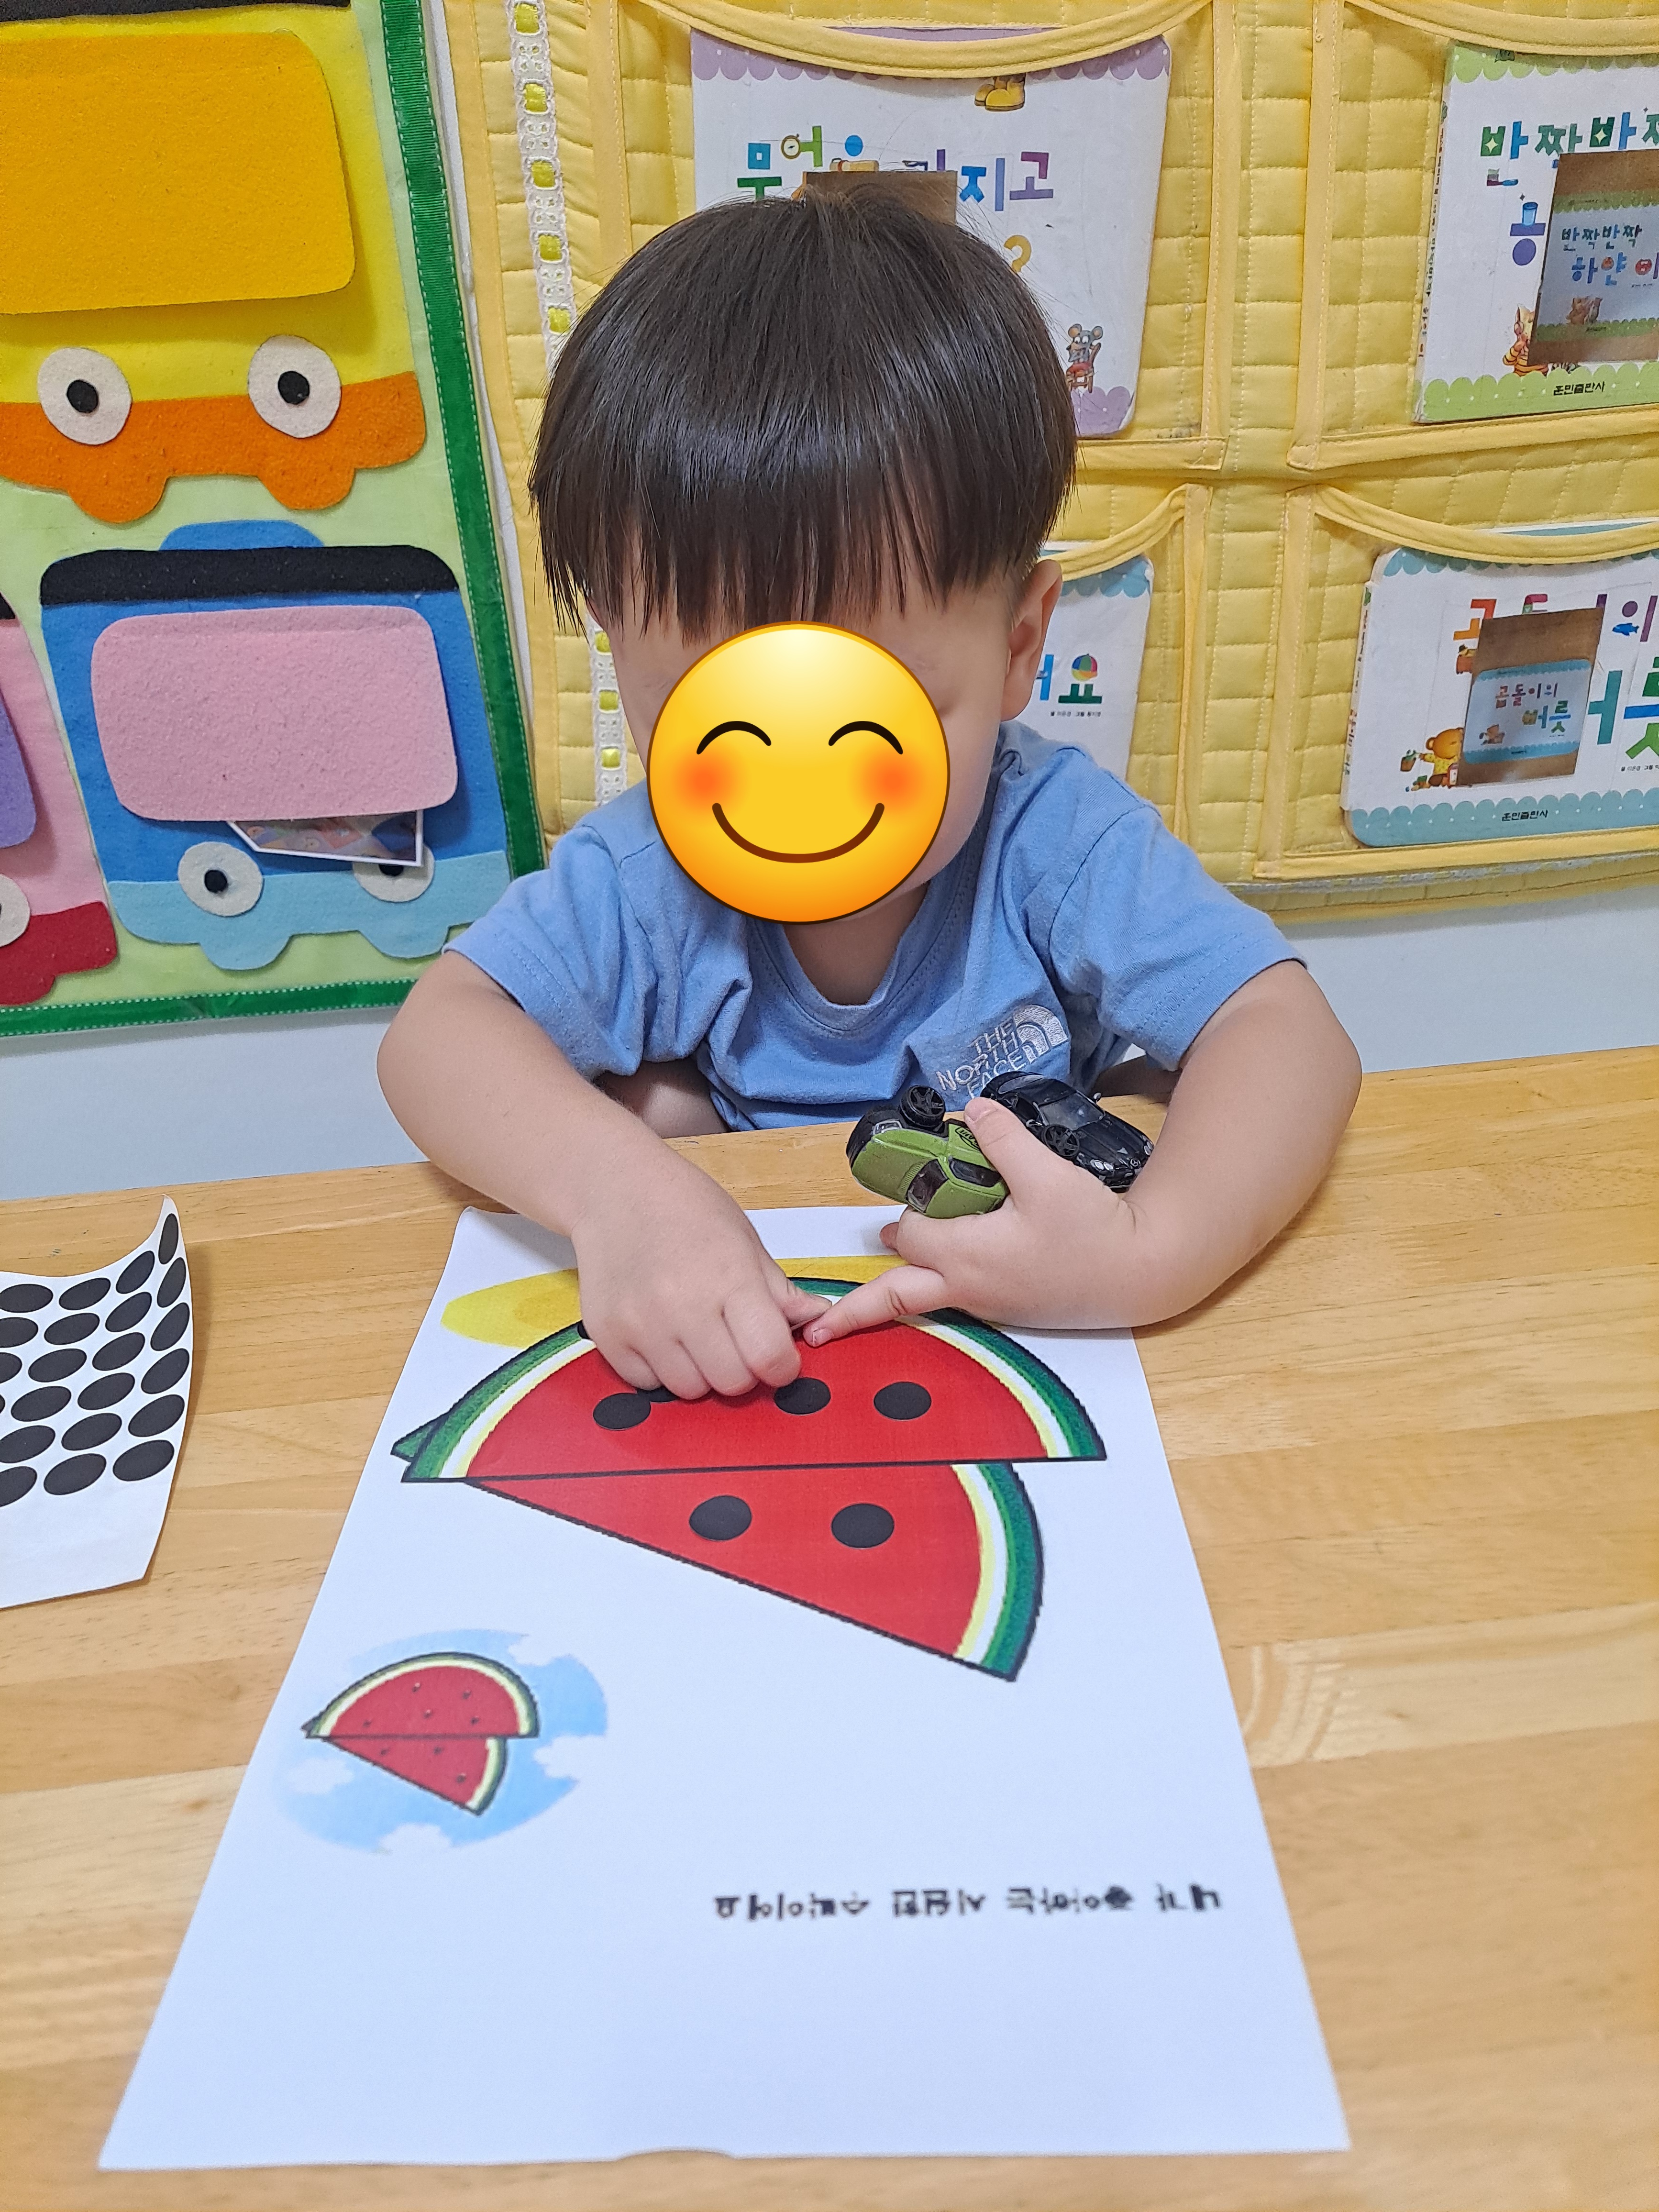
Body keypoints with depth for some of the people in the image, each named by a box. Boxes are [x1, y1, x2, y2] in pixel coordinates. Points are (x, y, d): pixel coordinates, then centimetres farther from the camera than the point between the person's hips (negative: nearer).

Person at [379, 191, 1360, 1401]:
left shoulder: (1059, 842, -21)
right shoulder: (642, 878, -17)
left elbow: (1288, 1036, -25)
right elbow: (439, 1031, -21)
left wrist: (1150, 1250, -46)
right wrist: (611, 1181, -43)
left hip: (1030, 1343, 0)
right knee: (642, 1109, -25)